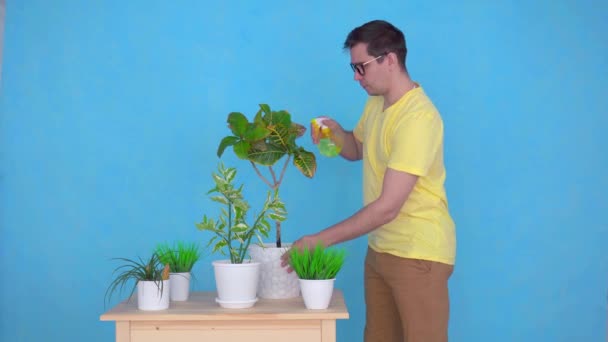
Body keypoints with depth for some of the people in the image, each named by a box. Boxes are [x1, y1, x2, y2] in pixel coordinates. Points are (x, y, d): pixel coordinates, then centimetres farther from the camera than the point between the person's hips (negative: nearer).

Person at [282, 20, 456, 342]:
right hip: (380, 247, 8)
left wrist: (319, 240, -23)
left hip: (418, 252, -8)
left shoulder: (418, 117, -24)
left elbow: (387, 207, -27)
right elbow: (357, 150, 24)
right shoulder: (375, 102, 5)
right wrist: (336, 132, 0)